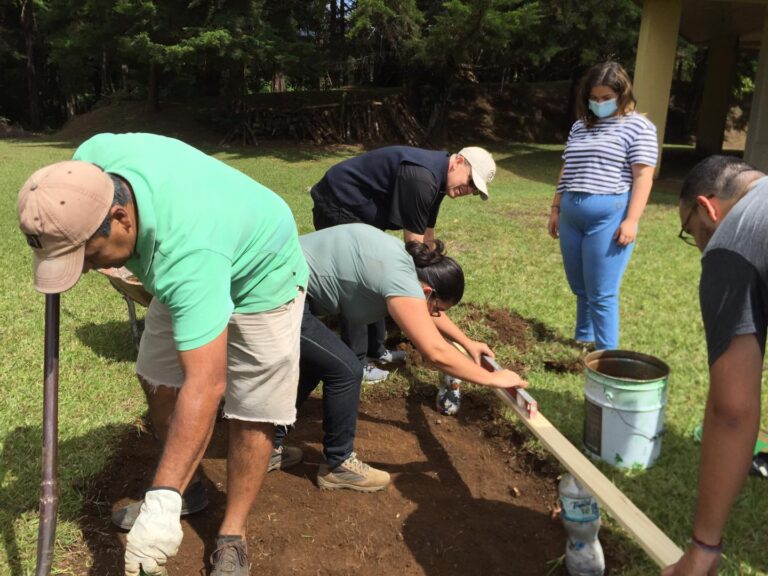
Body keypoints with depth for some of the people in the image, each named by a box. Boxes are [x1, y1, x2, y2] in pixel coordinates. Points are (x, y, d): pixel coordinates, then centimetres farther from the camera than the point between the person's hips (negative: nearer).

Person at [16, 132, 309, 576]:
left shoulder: (188, 254, -45)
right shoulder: (93, 159, -25)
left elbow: (206, 385, -47)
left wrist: (163, 504, -46)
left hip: (260, 277, -7)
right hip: (186, 279, 7)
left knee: (252, 413, -6)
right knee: (164, 388, 7)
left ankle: (233, 537, 11)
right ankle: (188, 487, 29)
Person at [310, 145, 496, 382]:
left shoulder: (436, 178, 3)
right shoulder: (422, 178, -29)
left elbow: (426, 235, 11)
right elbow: (414, 245, -24)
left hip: (361, 212, 11)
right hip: (338, 206, -10)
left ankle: (374, 349, 25)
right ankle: (355, 362, 3)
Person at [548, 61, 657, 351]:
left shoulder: (638, 127, 0)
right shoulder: (580, 127, 18)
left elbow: (642, 176, -7)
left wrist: (631, 220, -15)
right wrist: (556, 209, 18)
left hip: (609, 217, -6)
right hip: (571, 216, 6)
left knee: (601, 294, -5)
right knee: (579, 289, 14)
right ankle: (582, 342, 29)